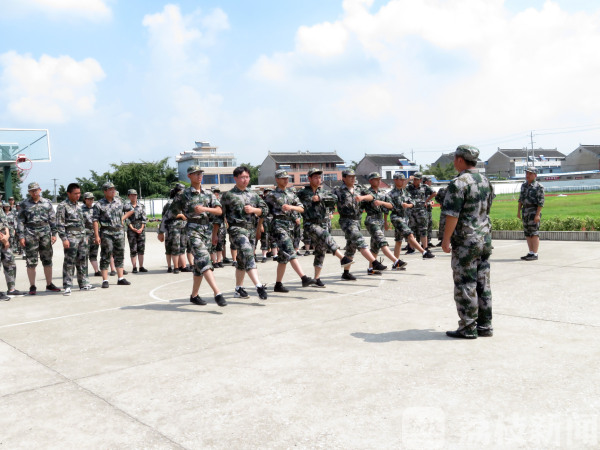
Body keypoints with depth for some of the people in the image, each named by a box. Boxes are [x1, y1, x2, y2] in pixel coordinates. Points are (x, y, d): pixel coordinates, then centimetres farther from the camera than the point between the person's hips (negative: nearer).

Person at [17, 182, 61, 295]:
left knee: (47, 260, 6)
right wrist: (21, 236, -4)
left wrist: (54, 234, 3)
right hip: (30, 234, -2)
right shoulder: (24, 204, 5)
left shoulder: (47, 203, 9)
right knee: (31, 262, -1)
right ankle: (32, 286, 5)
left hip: (45, 233, 2)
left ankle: (49, 284, 15)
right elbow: (21, 221, 3)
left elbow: (53, 219, 9)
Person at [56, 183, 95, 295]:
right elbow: (60, 224, -11)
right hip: (71, 236, -7)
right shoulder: (62, 206, -7)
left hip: (82, 236, 7)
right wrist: (64, 239, -17)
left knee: (82, 261, 11)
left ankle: (83, 284, 18)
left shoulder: (79, 205, 15)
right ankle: (67, 286, -2)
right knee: (69, 262, -6)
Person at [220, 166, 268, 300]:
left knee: (242, 260, 12)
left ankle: (238, 289, 22)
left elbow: (265, 209, 15)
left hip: (251, 229, 6)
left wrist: (253, 210, -5)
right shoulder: (228, 195, 1)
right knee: (248, 255, -21)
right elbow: (220, 214, 3)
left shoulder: (253, 195, 16)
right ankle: (259, 286, -29)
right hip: (237, 228, -6)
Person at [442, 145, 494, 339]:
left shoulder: (459, 183, -16)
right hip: (485, 239, 8)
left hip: (465, 241, -8)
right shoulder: (485, 181, 11)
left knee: (465, 285, -1)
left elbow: (452, 215, -20)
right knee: (483, 284, 12)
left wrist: (446, 239, -14)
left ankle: (468, 328, 4)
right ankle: (485, 325, 18)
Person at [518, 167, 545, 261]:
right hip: (525, 210, 7)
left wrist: (537, 214, -19)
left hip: (534, 211, -7)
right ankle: (530, 253, 16)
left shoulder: (539, 187, -9)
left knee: (534, 233, -6)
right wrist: (518, 211, 14)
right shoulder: (524, 185, 13)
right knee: (527, 233, 9)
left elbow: (541, 202, -13)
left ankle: (535, 254, -4)